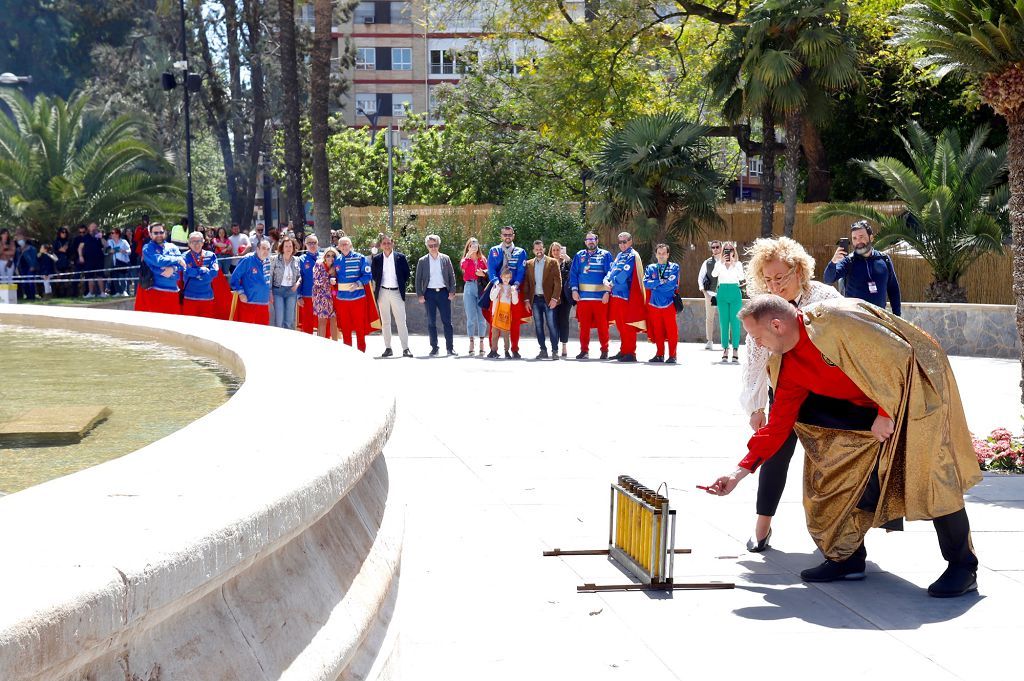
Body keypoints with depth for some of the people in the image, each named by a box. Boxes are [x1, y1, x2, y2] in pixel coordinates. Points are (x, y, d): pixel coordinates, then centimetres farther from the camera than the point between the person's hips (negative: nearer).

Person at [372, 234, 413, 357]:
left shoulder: (401, 257, 2)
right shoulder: (376, 259, 4)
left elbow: (406, 274, 6)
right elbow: (373, 275, 10)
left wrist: (403, 286, 2)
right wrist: (376, 287, 3)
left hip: (396, 292, -2)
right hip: (383, 292, 2)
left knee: (401, 321, -4)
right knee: (385, 322, 6)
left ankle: (405, 348, -4)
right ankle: (388, 348, 11)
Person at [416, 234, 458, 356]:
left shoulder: (445, 259, 7)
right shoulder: (422, 261, 5)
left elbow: (451, 276, 8)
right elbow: (418, 279, 6)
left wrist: (452, 291, -1)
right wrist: (420, 295, -3)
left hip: (443, 292, 0)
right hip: (429, 293, 0)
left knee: (447, 321, -2)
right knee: (431, 322, 3)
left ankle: (450, 347, 2)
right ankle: (434, 348, 9)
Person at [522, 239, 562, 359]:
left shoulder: (553, 262, 1)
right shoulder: (529, 264, 11)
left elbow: (558, 282, -4)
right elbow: (526, 283, 11)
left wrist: (554, 298, -12)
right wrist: (527, 299, 3)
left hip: (548, 299, -4)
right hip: (535, 299, 4)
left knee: (551, 325, -5)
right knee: (538, 326, 6)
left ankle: (555, 351, 0)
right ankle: (543, 350, 12)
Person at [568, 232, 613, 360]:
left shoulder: (605, 255, 4)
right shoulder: (579, 256, 12)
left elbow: (610, 274, 0)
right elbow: (573, 274, 10)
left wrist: (607, 292, -8)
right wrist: (574, 290, -1)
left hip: (600, 296, -2)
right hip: (583, 296, 2)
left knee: (602, 325, -1)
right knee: (584, 325, 4)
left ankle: (604, 350, 7)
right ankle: (584, 350, 11)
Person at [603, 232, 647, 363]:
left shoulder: (632, 256, -8)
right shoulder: (619, 256, 19)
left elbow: (623, 275, -17)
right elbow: (612, 270, 16)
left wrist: (612, 282, -3)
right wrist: (606, 280, -4)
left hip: (627, 295, -9)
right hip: (617, 294, 9)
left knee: (627, 325, -7)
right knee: (620, 325, 13)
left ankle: (630, 353, -4)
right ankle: (623, 351, 22)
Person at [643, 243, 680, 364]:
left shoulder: (674, 267, 5)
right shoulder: (651, 268, 13)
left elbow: (672, 284, -10)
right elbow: (646, 283, -2)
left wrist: (654, 286, -5)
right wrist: (660, 282, -12)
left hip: (669, 304, -3)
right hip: (654, 304, 3)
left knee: (671, 331, -4)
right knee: (657, 331, 6)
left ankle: (672, 355, 0)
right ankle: (660, 354, 14)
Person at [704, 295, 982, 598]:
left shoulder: (833, 320, -28)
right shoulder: (788, 366, -1)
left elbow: (897, 353, -26)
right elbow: (779, 424, 5)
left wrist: (886, 413, -22)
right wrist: (740, 472, 1)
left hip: (917, 388, -8)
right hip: (867, 407, 8)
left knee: (930, 479, -14)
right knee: (845, 471, 1)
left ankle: (963, 567, -3)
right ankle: (846, 559, 10)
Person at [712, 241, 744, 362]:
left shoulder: (738, 264, 6)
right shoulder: (719, 264, 8)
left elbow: (741, 277, -10)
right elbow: (713, 274, -11)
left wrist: (733, 263, -13)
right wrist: (722, 262, -19)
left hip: (735, 294, -1)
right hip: (722, 293, 1)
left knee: (735, 322, -5)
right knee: (724, 322, 2)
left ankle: (735, 350, -4)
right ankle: (725, 349, 5)